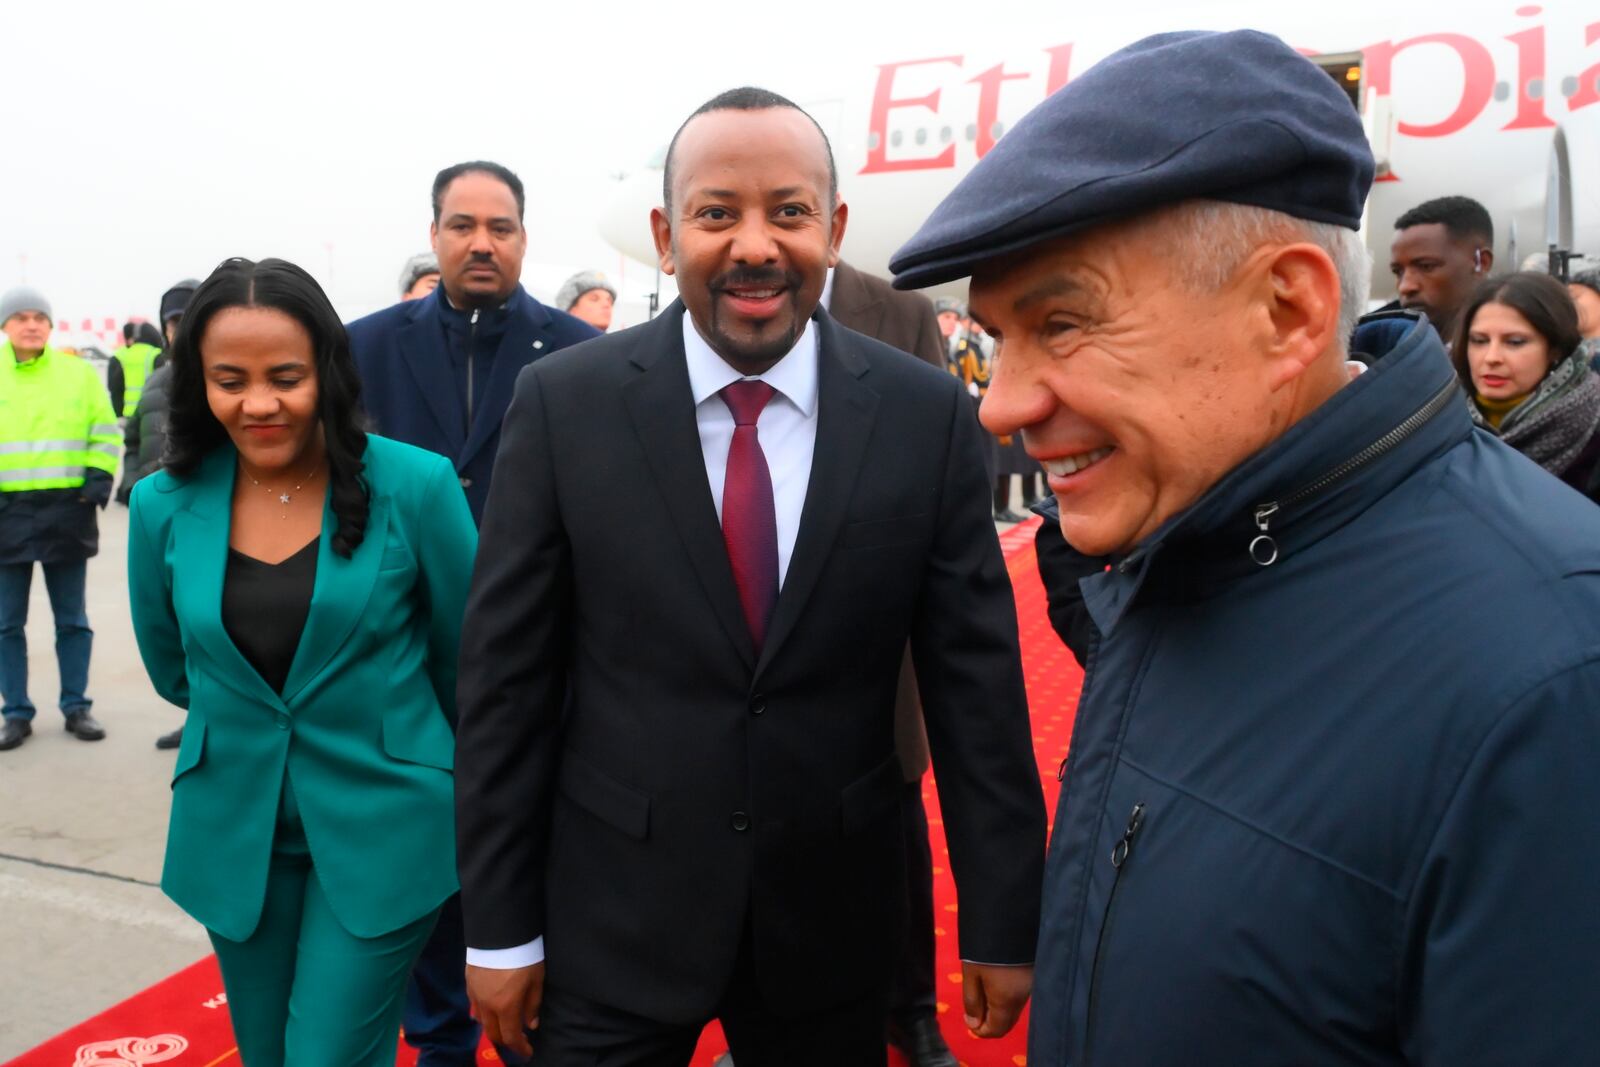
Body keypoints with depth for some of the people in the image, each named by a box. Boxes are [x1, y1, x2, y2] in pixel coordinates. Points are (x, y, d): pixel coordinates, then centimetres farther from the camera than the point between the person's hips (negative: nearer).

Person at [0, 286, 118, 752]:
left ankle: (76, 707, 18)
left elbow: (105, 431, 9)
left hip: (66, 510, 0)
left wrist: (99, 476, -4)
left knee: (72, 620, 8)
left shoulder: (79, 373, 3)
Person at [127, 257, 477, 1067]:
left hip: (382, 826, -3)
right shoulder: (164, 505, -5)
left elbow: (465, 656, -1)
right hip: (233, 832, 4)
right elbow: (173, 668, 12)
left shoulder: (414, 486, -15)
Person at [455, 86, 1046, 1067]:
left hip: (837, 915, 1)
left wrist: (1003, 920, -1)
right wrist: (500, 924, -2)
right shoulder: (563, 404, -9)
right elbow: (507, 677, -5)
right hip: (614, 916, 0)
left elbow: (975, 679, -4)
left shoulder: (929, 415, -8)